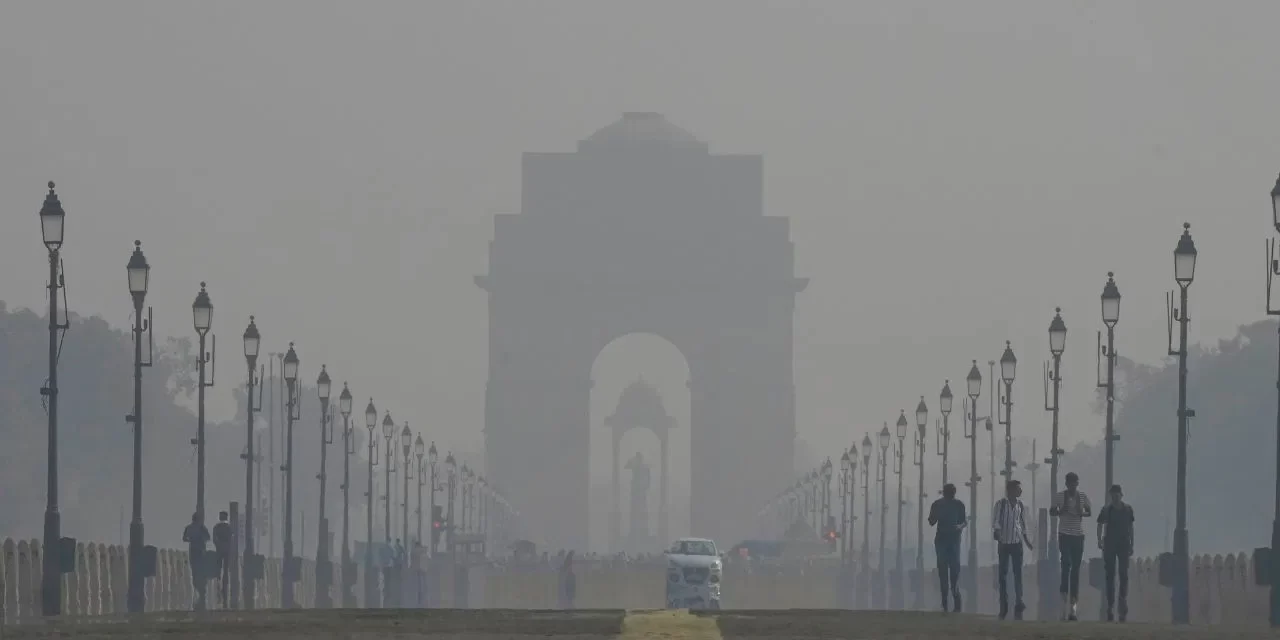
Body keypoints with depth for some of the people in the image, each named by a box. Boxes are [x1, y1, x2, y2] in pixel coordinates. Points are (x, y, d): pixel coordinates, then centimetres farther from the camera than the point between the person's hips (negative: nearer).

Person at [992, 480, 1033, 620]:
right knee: (1003, 574, 1)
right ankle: (1003, 606, 7)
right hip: (1004, 543, -2)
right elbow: (995, 522, -7)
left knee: (1018, 573, -6)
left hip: (1017, 543, 2)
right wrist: (996, 532, -23)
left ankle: (1018, 603, -10)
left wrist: (1026, 538, 16)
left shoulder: (1020, 505, 7)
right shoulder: (1000, 504, -4)